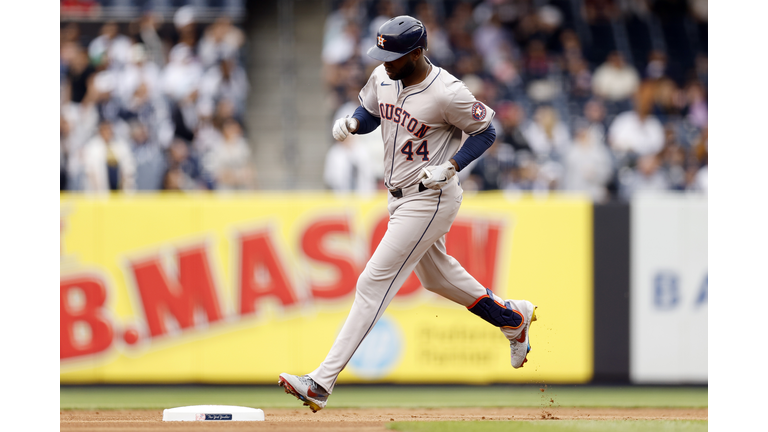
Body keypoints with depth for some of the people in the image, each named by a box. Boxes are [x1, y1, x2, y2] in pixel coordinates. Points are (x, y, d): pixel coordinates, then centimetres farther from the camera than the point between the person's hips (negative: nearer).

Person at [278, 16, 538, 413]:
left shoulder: (447, 93, -24)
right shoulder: (383, 77, -3)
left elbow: (486, 131, -11)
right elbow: (370, 112, 15)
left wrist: (451, 166, -24)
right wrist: (352, 123, -9)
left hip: (431, 199, -9)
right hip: (400, 197, 9)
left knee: (374, 283, -12)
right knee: (435, 275, 26)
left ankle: (322, 383, -15)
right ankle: (513, 317, 48)